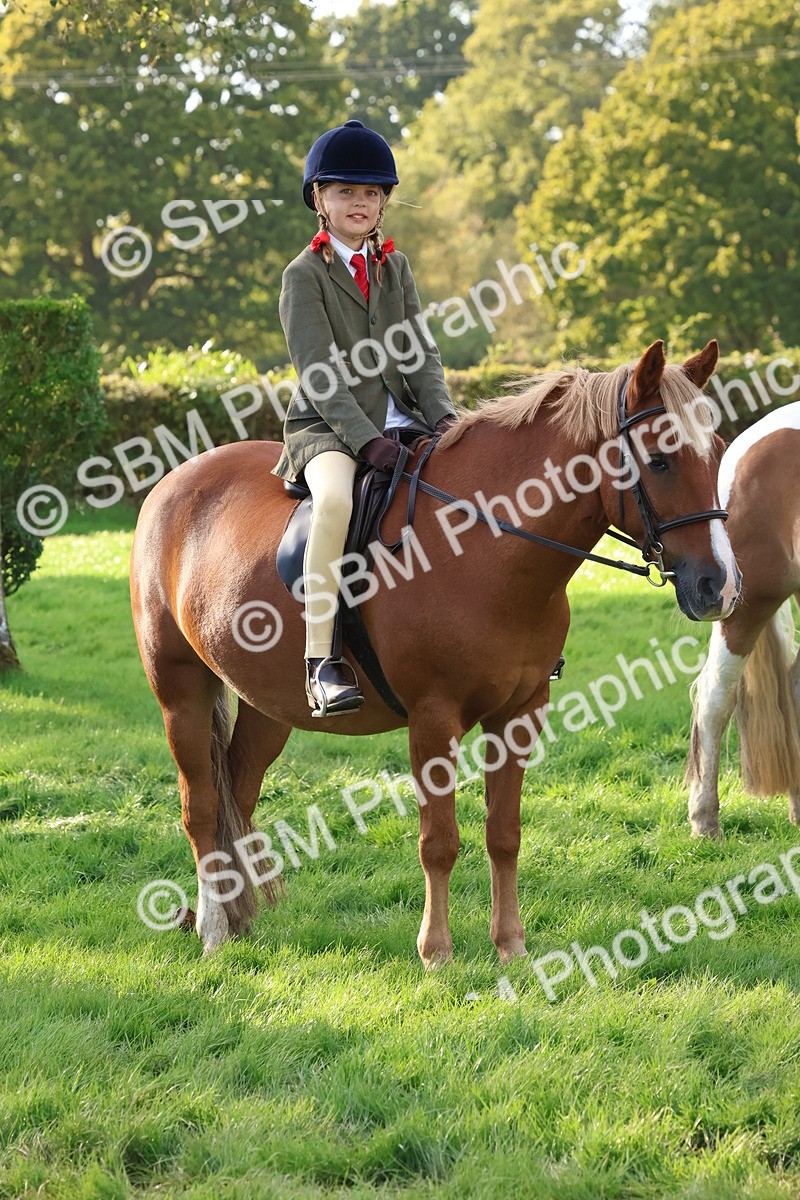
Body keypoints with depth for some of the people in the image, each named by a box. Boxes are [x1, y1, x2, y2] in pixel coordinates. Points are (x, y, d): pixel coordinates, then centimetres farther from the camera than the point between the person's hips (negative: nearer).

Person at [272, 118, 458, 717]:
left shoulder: (395, 267, 15)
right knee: (335, 497, -37)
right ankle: (321, 658, -37)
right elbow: (319, 375, -12)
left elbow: (421, 353, 9)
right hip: (327, 427, -6)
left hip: (401, 422, 6)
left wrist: (443, 416, -10)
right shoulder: (305, 274, -3)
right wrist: (365, 440, -24)